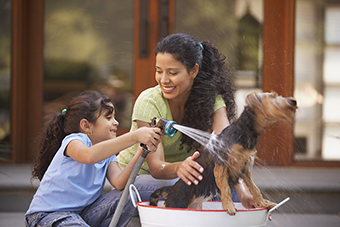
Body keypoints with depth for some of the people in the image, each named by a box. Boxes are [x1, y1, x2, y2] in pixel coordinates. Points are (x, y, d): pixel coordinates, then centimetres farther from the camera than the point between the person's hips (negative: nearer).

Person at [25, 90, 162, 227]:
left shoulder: (108, 155, 8)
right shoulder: (73, 141, -14)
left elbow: (119, 183, -13)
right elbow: (89, 156, -41)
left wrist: (140, 153, -25)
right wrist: (134, 137, -43)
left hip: (82, 213, 7)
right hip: (48, 215, -7)